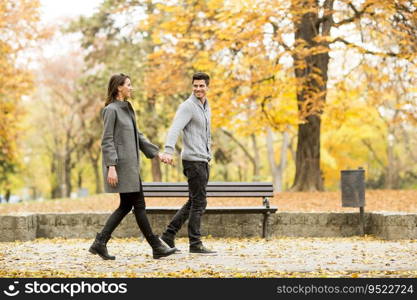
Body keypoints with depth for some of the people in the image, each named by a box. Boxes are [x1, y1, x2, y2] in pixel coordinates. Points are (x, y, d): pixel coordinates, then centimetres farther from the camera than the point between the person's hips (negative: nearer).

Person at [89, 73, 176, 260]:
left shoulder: (127, 109, 17)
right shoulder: (111, 110, -10)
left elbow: (137, 136, 21)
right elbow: (107, 141, -15)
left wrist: (156, 153, 16)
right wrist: (111, 167, -22)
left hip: (130, 164, 10)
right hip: (121, 164, -10)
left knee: (126, 206, 9)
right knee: (138, 205, -4)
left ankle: (100, 243, 11)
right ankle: (157, 247, 2)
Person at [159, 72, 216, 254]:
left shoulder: (206, 106, 16)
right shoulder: (187, 107, -12)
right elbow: (174, 129, -27)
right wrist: (168, 151, -42)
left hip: (203, 160, 9)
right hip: (193, 161, -9)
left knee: (194, 202, 12)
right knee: (199, 203, -6)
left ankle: (168, 235, 16)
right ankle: (195, 244, 1)